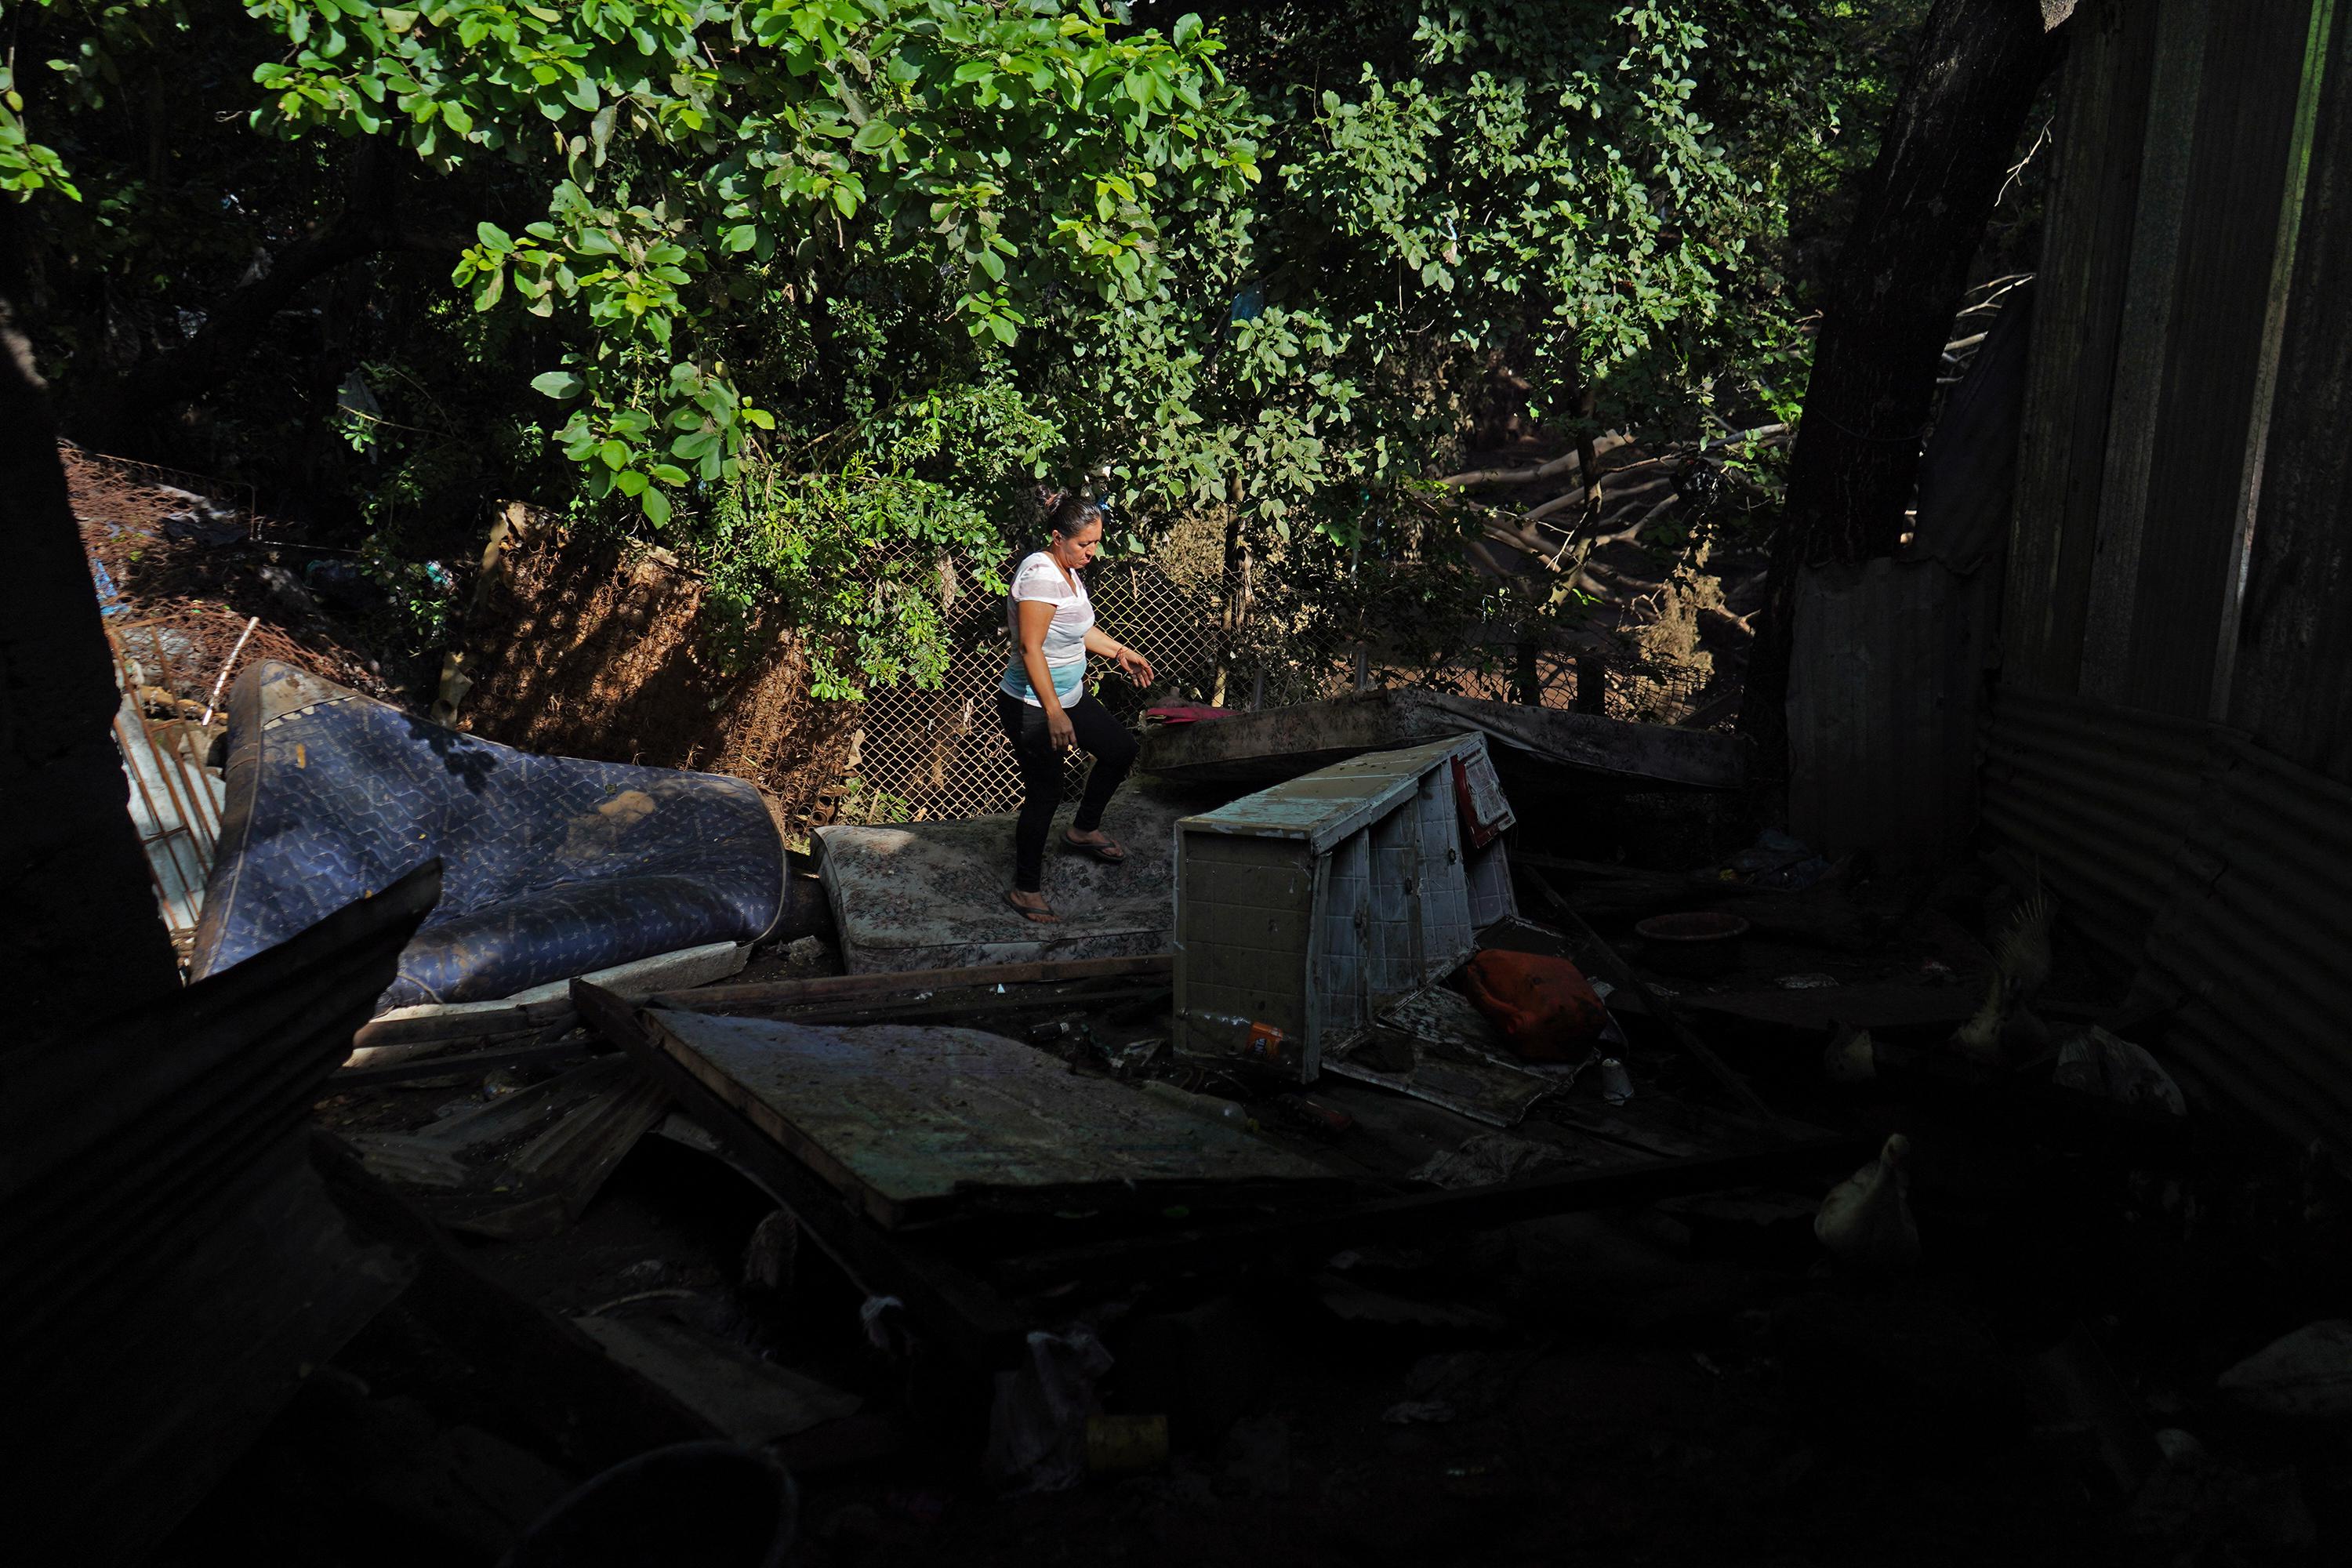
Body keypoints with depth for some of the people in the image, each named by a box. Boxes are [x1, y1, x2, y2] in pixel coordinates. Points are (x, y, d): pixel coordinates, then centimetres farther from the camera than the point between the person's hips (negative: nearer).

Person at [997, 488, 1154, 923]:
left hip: (1071, 695, 10)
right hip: (1031, 706, -10)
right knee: (1044, 792, -2)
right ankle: (1025, 888, 14)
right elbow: (1030, 648, -30)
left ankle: (1084, 830, 37)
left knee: (1121, 749, 18)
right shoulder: (1040, 574, -25)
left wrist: (1120, 652, 25)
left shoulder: (1069, 571, 5)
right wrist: (1053, 713, -33)